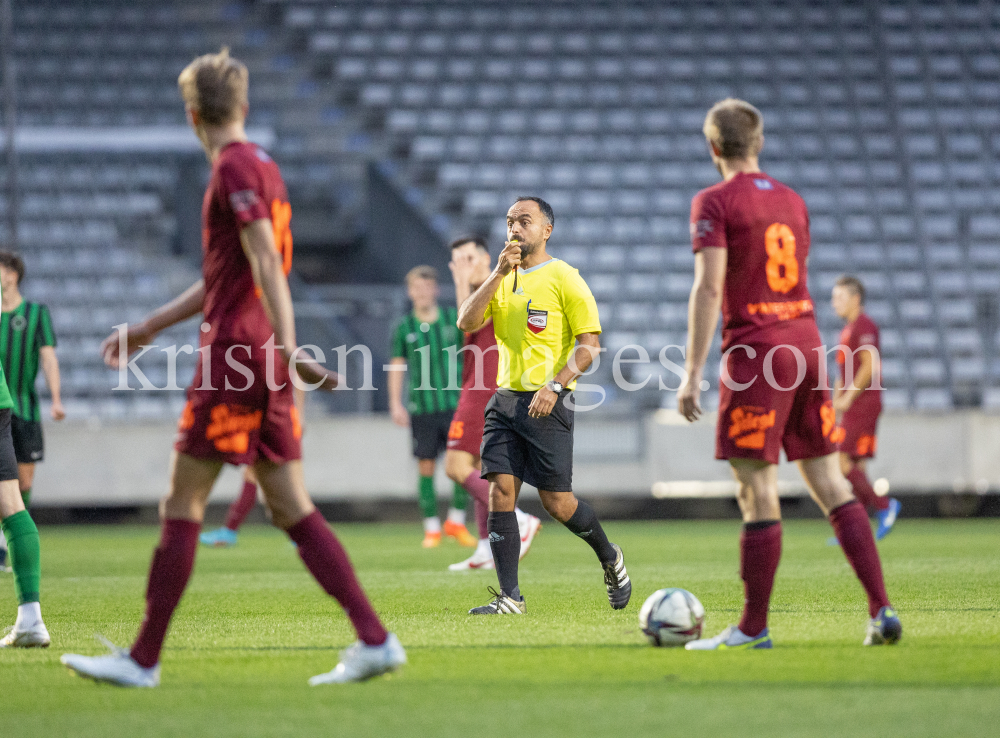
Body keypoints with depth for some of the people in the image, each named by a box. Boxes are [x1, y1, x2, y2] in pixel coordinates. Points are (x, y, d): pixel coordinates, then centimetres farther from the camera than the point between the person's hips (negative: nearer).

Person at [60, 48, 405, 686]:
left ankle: (144, 659, 2)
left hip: (235, 356, -9)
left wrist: (287, 347, -28)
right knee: (293, 509, 5)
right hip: (266, 364, 9)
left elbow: (266, 264, -21)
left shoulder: (235, 168, -10)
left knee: (182, 507, -2)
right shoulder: (264, 167, 19)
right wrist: (150, 327, 31)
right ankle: (374, 639, -4)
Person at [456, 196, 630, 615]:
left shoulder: (564, 279, -5)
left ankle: (609, 558, 24)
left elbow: (590, 345, -9)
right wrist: (498, 274, -9)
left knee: (556, 502, -3)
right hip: (506, 399, 5)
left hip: (548, 403, -5)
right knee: (501, 493, -6)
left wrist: (554, 386, -20)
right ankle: (509, 597, -5)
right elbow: (466, 322, 0)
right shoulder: (502, 279, 14)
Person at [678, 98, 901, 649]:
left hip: (754, 353, -7)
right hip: (806, 342, 7)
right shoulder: (791, 200, 14)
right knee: (829, 485, 7)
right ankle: (881, 610, 0)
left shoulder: (715, 202, -7)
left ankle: (753, 627, 1)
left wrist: (692, 373, -15)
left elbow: (709, 288, -15)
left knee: (758, 492, -3)